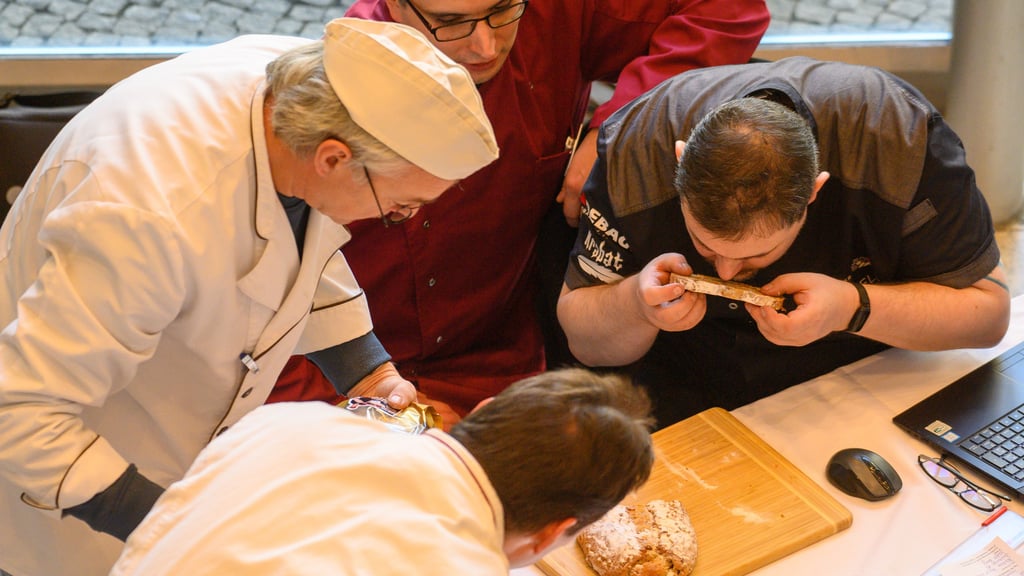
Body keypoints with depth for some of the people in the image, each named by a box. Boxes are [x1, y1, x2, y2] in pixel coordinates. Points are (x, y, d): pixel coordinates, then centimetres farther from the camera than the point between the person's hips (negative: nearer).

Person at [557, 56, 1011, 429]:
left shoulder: (900, 134, -27)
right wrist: (636, 302, -33)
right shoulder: (634, 148, -22)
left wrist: (854, 307, -31)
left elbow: (989, 311, -14)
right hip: (689, 402, 1)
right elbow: (583, 340, -11)